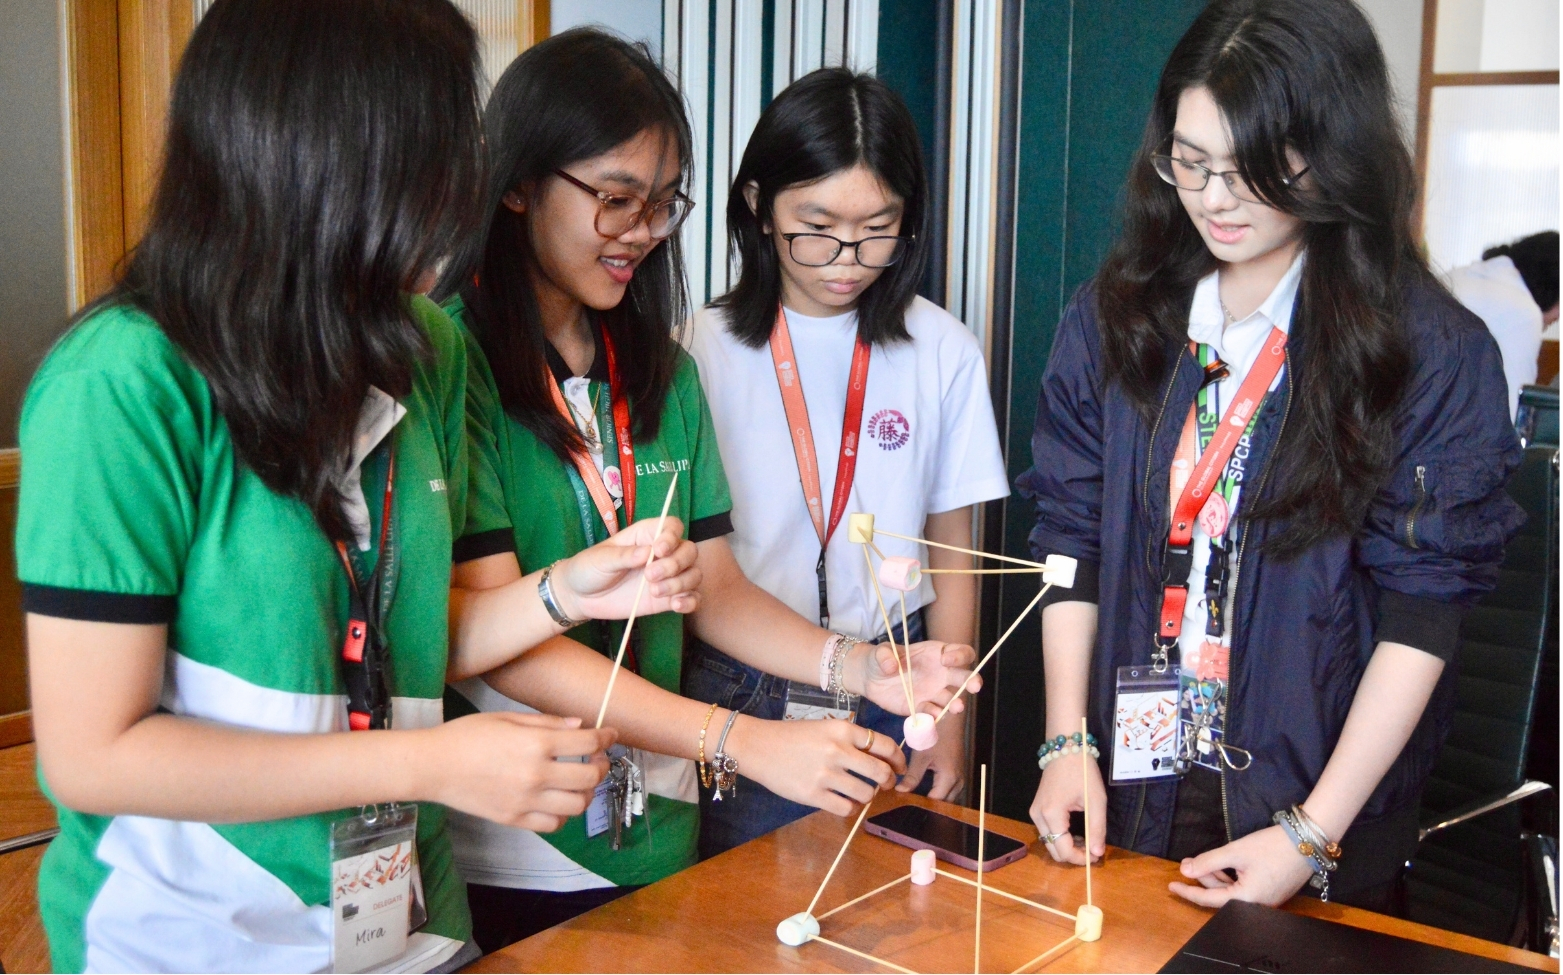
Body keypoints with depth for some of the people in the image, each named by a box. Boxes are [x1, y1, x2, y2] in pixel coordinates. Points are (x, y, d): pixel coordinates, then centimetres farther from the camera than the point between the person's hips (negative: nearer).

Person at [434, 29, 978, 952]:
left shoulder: (665, 372, 9)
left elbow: (716, 586, 8)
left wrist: (863, 668, -10)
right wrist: (745, 742, -23)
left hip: (657, 840, 6)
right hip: (497, 863, -6)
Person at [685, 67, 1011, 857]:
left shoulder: (944, 353, 0)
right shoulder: (706, 348, -5)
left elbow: (950, 557, 6)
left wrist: (948, 720, 4)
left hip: (892, 688, 1)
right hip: (741, 691, -1)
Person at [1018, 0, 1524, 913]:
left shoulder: (1437, 351, -11)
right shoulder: (1115, 316, 0)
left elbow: (1422, 614, -12)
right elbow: (1071, 539, 2)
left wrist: (1312, 835, -15)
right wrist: (1067, 743, -6)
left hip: (1322, 811, -3)